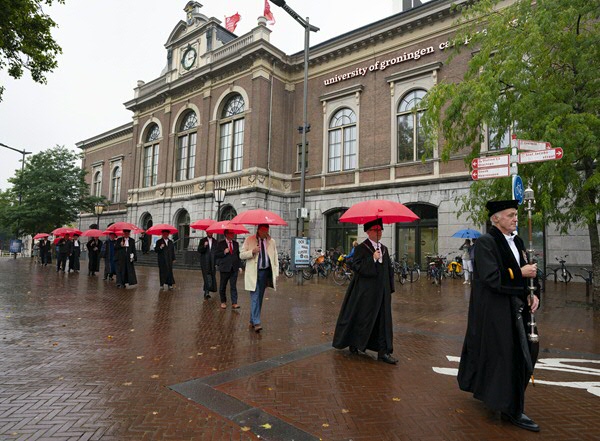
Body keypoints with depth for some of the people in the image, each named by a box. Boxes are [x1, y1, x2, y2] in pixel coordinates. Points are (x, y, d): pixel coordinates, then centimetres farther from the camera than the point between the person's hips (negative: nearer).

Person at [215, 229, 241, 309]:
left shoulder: (236, 244, 12)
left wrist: (239, 266, 9)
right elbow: (216, 255, -3)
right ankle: (223, 302, 23)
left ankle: (234, 303, 0)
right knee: (223, 286, 8)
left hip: (234, 268, 2)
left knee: (233, 286, -1)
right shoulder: (221, 244, 0)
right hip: (225, 268, -2)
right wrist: (224, 252, -17)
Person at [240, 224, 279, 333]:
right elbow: (241, 255, 1)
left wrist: (276, 274, 3)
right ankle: (256, 323, -9)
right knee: (255, 297, -10)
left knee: (259, 298, 9)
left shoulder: (271, 242, 8)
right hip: (253, 273, -3)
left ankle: (252, 321, 21)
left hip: (266, 272, 3)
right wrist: (252, 252, -18)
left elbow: (275, 258, 10)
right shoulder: (249, 240, 0)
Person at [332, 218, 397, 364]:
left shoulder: (384, 249, 11)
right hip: (365, 291, -6)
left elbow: (389, 269, 14)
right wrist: (372, 259, -22)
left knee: (384, 320, 4)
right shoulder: (361, 248, -8)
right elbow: (357, 266, -16)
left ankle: (383, 352, 9)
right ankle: (353, 344, 28)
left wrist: (390, 289, 10)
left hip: (382, 291, 6)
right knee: (361, 318, 6)